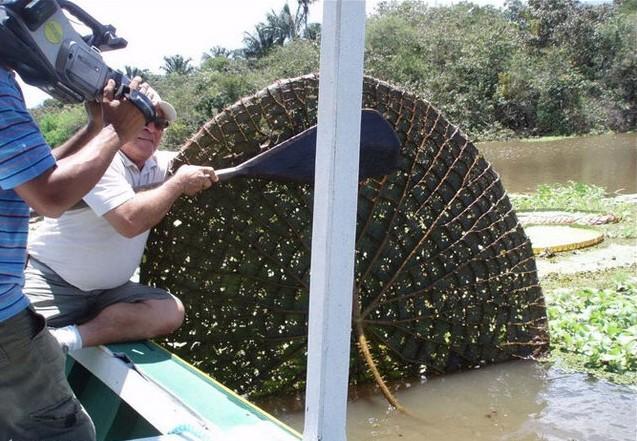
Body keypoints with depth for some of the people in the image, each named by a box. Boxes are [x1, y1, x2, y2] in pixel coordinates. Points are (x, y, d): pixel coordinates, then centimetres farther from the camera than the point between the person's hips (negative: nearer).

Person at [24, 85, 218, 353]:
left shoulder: (158, 163, 8)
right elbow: (130, 220, -29)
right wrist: (179, 182, -19)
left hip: (109, 290, 8)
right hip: (50, 281, -7)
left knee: (171, 311, -19)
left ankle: (71, 338, -20)